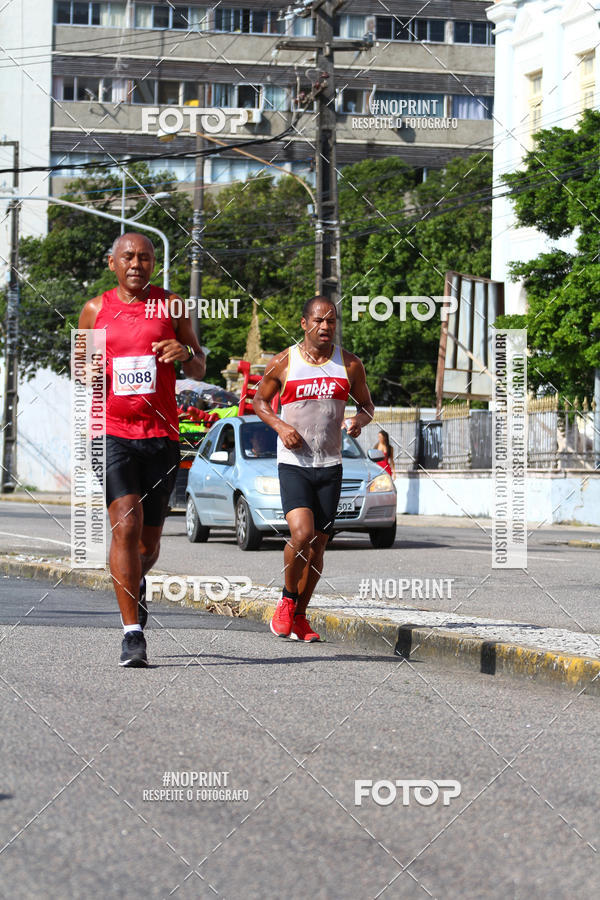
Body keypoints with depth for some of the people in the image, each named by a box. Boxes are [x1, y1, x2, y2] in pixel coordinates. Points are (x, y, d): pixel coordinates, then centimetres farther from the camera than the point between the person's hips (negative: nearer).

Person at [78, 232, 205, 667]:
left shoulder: (171, 306, 6)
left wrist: (186, 354, -13)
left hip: (160, 434, 1)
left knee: (149, 539, 9)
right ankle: (133, 633, -17)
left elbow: (200, 371, 10)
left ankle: (136, 581, 46)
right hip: (112, 432, -1)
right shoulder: (95, 309, 8)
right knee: (126, 524, -18)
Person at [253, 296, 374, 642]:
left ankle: (300, 616, 20)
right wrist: (281, 426, -8)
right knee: (301, 533, -21)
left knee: (318, 543, 5)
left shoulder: (350, 364, 4)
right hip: (293, 464, -3)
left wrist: (359, 421, -8)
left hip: (330, 467, 3)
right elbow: (260, 400, 10)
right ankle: (287, 600, 3)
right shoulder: (284, 363, -2)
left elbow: (367, 404, 16)